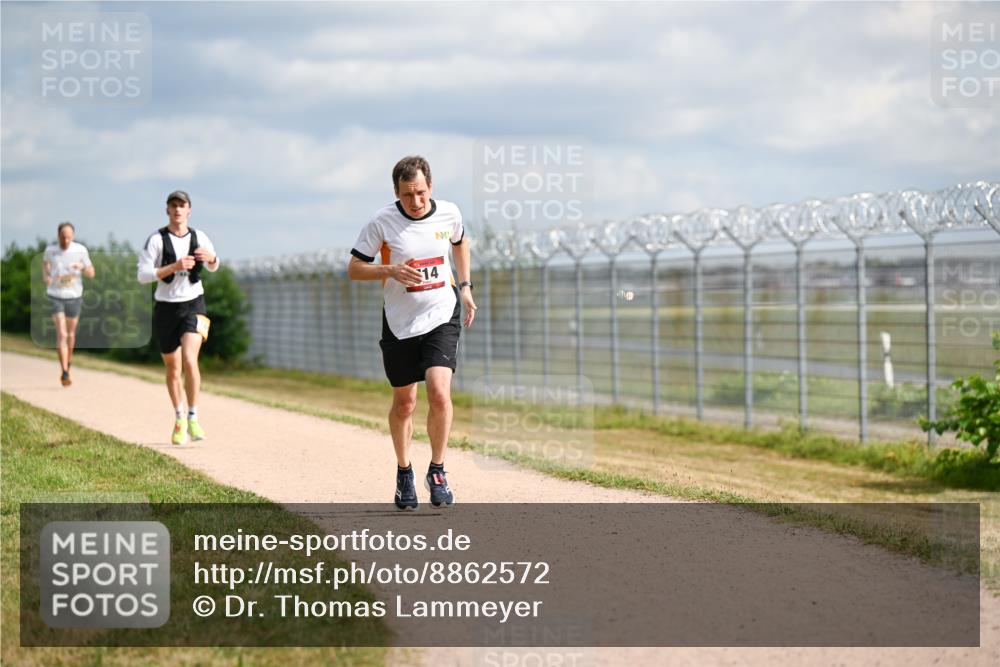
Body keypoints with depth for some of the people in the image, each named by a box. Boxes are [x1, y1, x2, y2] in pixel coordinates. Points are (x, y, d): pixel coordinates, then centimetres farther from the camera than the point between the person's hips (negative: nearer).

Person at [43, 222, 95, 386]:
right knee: (61, 333, -14)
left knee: (70, 334, 15)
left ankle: (68, 365, 40)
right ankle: (65, 373, -20)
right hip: (55, 297, -1)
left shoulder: (80, 250, -7)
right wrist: (45, 275, -1)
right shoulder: (50, 250, -6)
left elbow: (91, 273, -4)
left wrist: (83, 267, -26)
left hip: (74, 297, 1)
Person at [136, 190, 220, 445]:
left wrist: (211, 257, -8)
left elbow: (213, 267, 17)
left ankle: (193, 419, -13)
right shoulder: (157, 239, -8)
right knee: (173, 369, 11)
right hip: (166, 308, 0)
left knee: (190, 360, -22)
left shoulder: (199, 238, 1)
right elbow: (143, 275, -14)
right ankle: (179, 420, 32)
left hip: (193, 306, 0)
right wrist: (174, 266, -24)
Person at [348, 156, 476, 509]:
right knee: (404, 403, 9)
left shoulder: (449, 213, -3)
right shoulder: (382, 221, -11)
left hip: (441, 318, 0)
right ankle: (404, 473, 31)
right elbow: (354, 269, -6)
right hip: (400, 322, 0)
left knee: (439, 391, -18)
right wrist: (391, 271, -22)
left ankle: (437, 471, -1)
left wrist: (465, 287, 13)